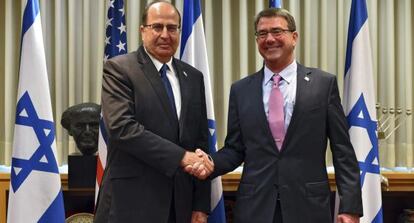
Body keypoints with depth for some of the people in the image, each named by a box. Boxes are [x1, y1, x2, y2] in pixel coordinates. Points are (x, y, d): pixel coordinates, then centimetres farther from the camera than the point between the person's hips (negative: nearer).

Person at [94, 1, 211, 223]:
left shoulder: (193, 77, 10)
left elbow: (201, 140, 9)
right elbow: (121, 126, -18)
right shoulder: (118, 69, -5)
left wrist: (201, 205, 4)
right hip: (132, 201, -5)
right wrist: (180, 156, -20)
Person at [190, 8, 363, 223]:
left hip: (308, 206, -1)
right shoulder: (240, 90, 6)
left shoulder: (324, 83, 1)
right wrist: (211, 163, -11)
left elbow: (342, 150, -1)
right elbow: (234, 148, 9)